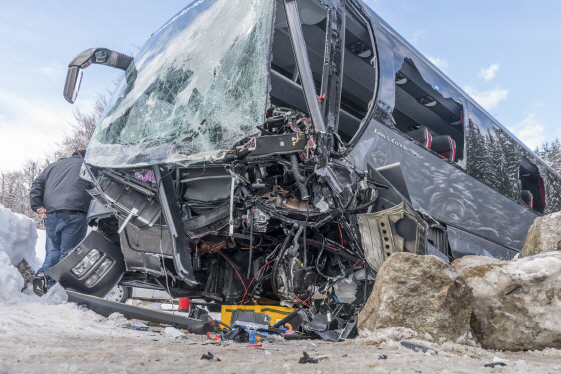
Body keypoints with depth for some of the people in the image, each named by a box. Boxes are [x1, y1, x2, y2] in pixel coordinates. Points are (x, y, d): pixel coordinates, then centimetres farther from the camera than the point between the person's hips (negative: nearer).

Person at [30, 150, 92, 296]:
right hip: (74, 213, -5)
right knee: (68, 252, 0)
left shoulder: (52, 166, 27)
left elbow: (37, 185, 14)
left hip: (50, 214, 5)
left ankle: (43, 274, 0)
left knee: (56, 249, 21)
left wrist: (38, 206, 5)